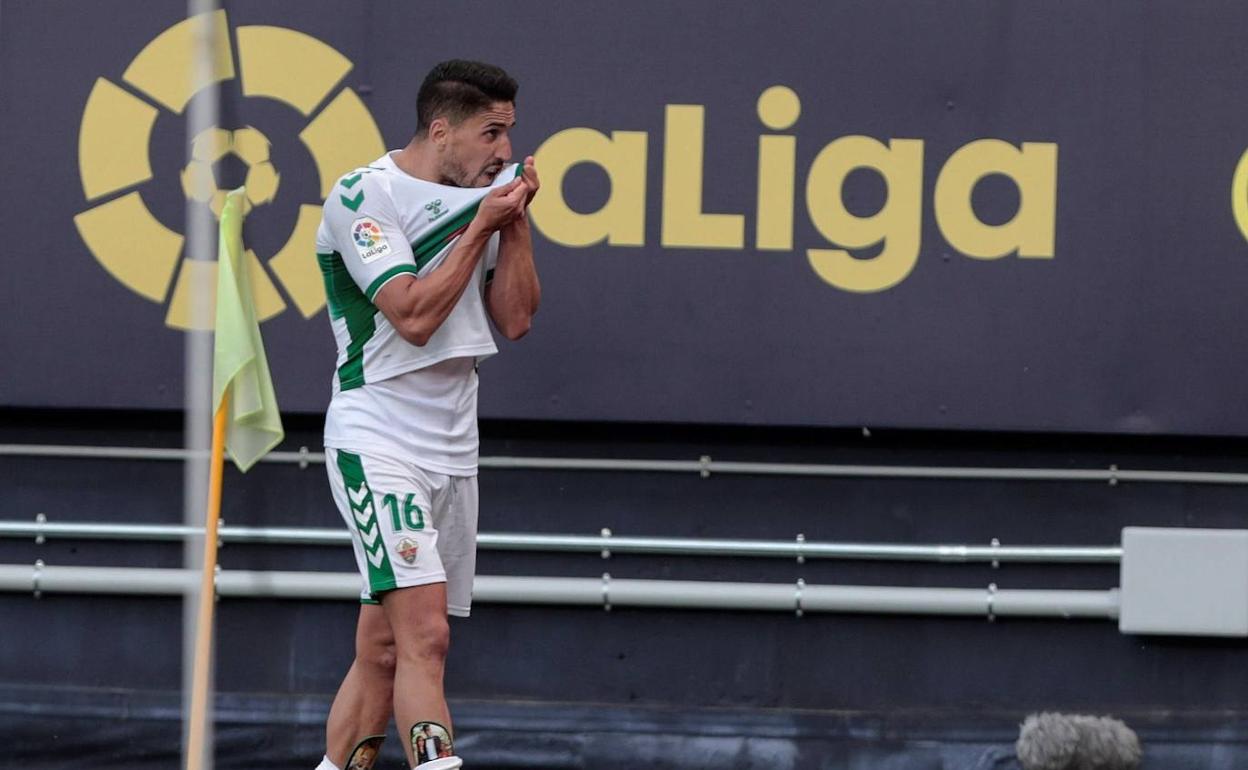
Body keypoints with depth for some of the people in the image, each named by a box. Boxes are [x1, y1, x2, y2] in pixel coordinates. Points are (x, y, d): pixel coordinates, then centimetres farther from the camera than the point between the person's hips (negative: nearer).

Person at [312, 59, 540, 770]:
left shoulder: (484, 194, 11)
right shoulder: (363, 195, -10)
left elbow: (516, 318, 9)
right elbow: (414, 316, -18)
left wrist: (516, 223, -1)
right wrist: (480, 229, -14)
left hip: (452, 446, 7)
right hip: (377, 439, -7)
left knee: (384, 649, 7)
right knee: (425, 636, -21)